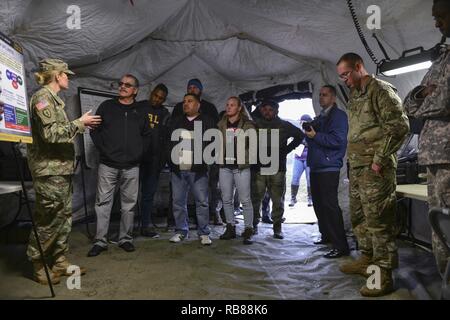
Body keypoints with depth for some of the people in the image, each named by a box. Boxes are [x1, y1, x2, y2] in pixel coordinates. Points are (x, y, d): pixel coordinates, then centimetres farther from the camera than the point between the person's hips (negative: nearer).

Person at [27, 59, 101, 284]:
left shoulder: (53, 99, 18)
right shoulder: (42, 97, -10)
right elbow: (50, 133, -19)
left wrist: (80, 127, 19)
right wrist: (78, 123, -13)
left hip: (61, 169, 10)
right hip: (49, 170, -10)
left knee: (64, 217, 12)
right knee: (48, 221, -2)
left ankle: (60, 262, 22)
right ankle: (38, 267, 12)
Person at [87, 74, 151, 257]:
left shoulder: (140, 112, 10)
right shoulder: (107, 106, 6)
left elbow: (147, 135, 16)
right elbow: (94, 130, 7)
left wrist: (139, 153, 4)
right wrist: (102, 149, -3)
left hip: (131, 167, 1)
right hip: (108, 165, -1)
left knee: (129, 204, 6)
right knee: (103, 203, 1)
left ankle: (126, 238, 19)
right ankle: (100, 241, 9)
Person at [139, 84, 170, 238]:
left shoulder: (165, 114, 11)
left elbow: (166, 139, 10)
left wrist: (162, 159, 1)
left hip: (154, 159, 2)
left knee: (149, 193, 6)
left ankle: (146, 225, 14)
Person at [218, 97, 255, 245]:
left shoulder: (247, 124, 0)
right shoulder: (221, 124, 11)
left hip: (242, 166, -4)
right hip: (225, 166, 4)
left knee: (245, 200, -2)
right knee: (227, 199, 9)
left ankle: (248, 231, 6)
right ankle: (230, 228, 22)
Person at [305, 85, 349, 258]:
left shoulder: (339, 116, -6)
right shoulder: (319, 118, 21)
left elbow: (338, 140, -18)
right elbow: (311, 139, 25)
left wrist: (315, 136, -18)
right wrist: (308, 132, 5)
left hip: (329, 168, -9)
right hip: (316, 167, 9)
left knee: (330, 205, -10)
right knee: (319, 204, 14)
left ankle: (341, 246, -5)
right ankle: (326, 236, 28)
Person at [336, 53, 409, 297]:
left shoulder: (380, 90, -8)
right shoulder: (355, 96, 19)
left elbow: (399, 125, -17)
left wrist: (380, 158, -18)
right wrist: (351, 158, 15)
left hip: (374, 168, -9)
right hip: (357, 167, 9)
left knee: (378, 219, -6)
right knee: (359, 217, 17)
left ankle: (383, 274, 4)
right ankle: (368, 259, 32)